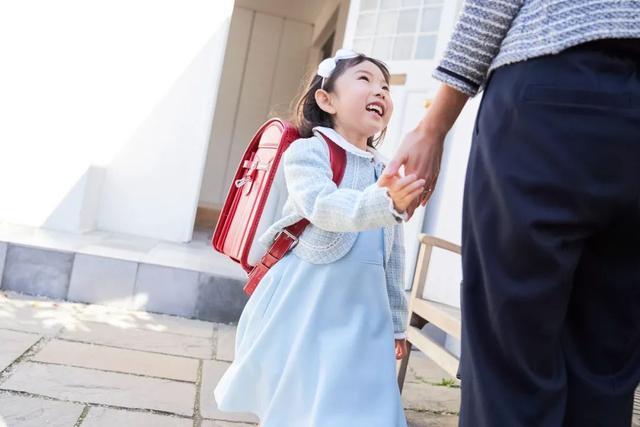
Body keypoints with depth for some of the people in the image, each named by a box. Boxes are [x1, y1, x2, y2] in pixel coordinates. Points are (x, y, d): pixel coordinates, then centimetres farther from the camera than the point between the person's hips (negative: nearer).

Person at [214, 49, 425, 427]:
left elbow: (393, 258, 15)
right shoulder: (307, 151, -6)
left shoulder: (390, 175, 11)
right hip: (305, 306, -5)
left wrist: (395, 322, 17)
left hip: (362, 314, 5)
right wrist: (381, 204, -43)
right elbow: (322, 205, -26)